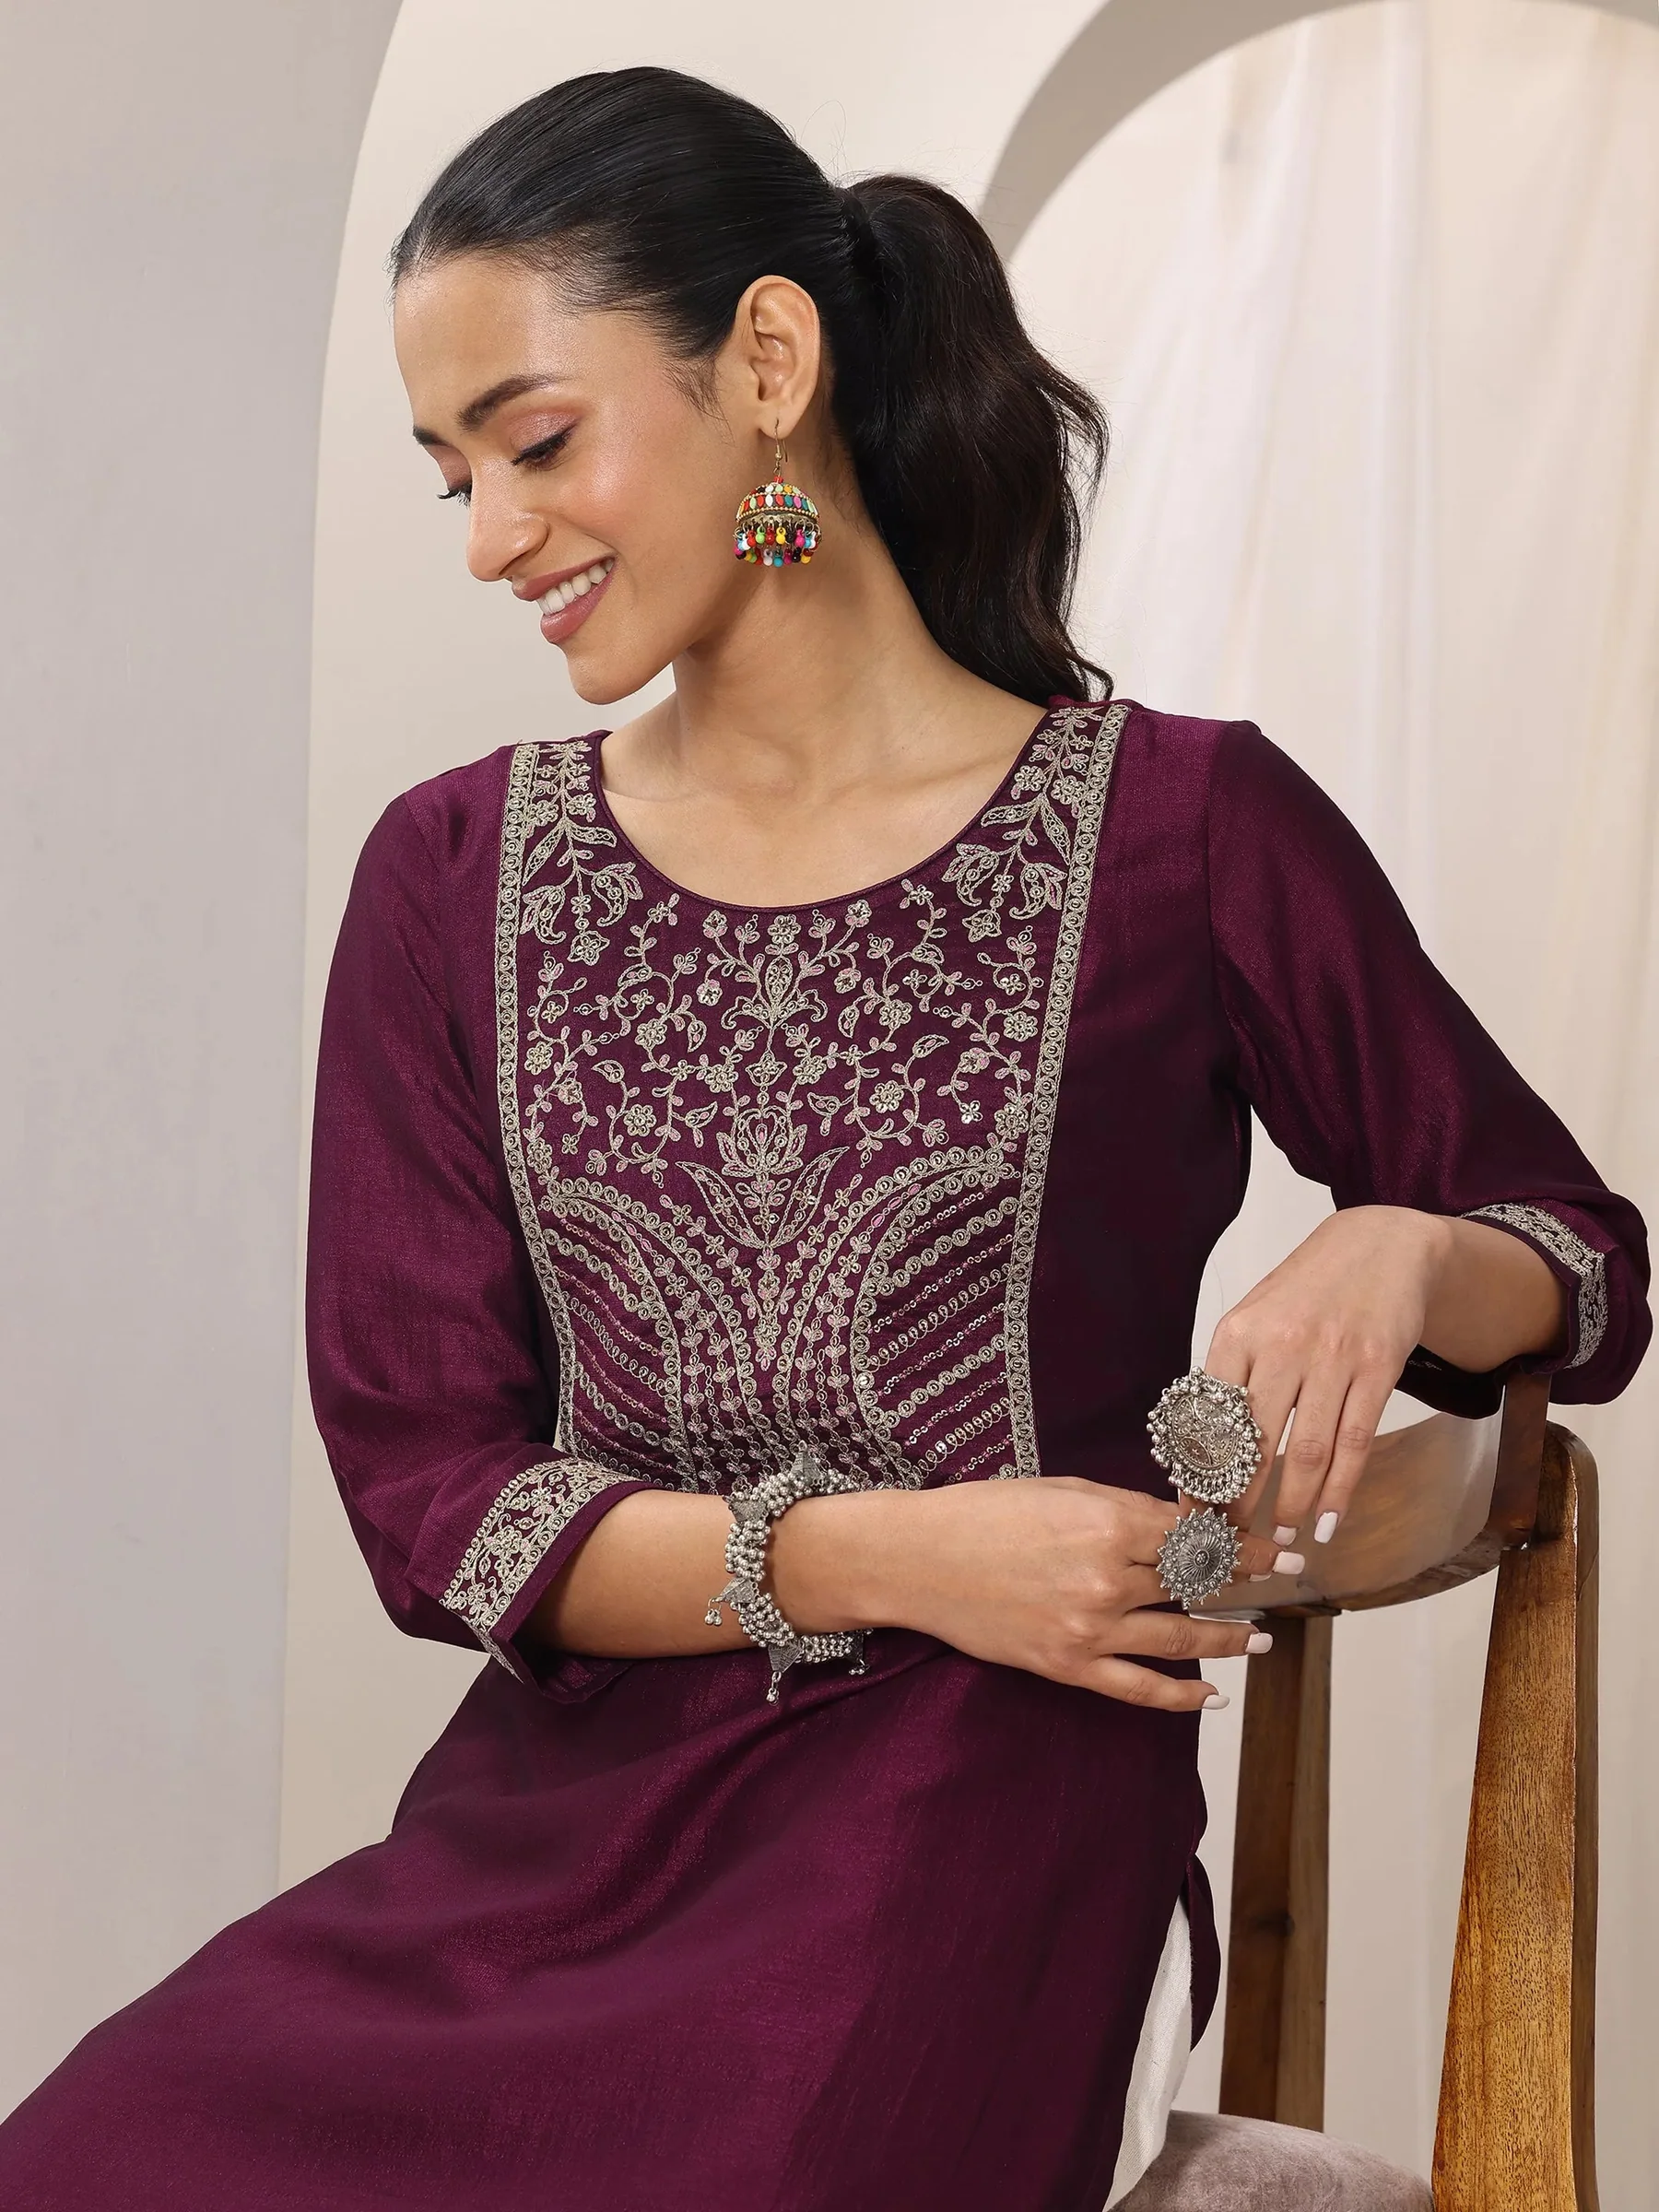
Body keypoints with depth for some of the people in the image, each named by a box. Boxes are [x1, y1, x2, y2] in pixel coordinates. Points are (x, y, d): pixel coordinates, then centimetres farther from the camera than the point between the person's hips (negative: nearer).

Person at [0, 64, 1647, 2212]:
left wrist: (1402, 1252, -13)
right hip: (554, 1813, 3)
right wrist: (883, 1557, -10)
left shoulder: (1185, 829, 0)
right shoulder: (455, 881, 8)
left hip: (989, 1821, -2)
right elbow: (429, 1497, 4)